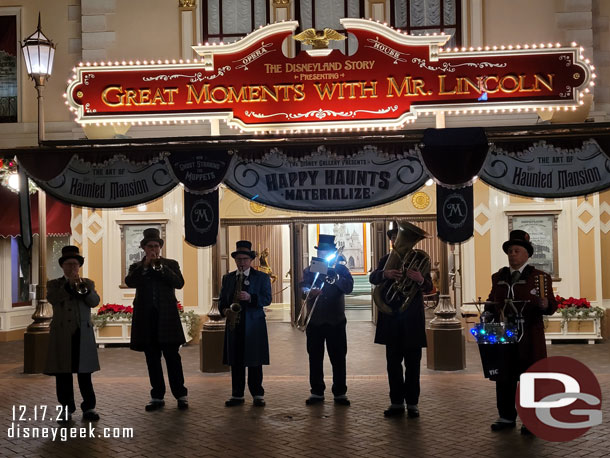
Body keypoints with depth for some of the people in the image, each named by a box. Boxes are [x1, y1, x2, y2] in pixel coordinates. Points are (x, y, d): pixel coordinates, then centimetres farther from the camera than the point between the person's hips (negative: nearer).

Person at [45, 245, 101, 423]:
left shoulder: (87, 283, 14)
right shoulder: (54, 284, 12)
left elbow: (95, 301, -2)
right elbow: (52, 298, -9)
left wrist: (83, 287, -17)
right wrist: (69, 284, -16)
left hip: (83, 333, 0)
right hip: (62, 334, 0)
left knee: (85, 373, 0)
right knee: (63, 374, 0)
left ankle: (89, 408, 5)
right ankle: (67, 408, 8)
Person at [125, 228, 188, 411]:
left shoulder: (170, 264, 10)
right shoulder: (137, 267, 12)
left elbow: (179, 283, -7)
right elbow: (129, 282, -8)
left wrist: (159, 266, -12)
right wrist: (145, 265, -14)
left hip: (167, 318, -2)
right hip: (146, 319, 2)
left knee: (173, 358, -2)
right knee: (152, 360, 7)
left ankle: (181, 395, 5)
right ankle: (157, 397, 14)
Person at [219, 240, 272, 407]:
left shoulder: (262, 277, 5)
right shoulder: (227, 278, 16)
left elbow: (267, 299, -5)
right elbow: (222, 301, 16)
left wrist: (250, 298, -20)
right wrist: (225, 310, -6)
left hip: (254, 326, -3)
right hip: (233, 325, 3)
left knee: (255, 362, -1)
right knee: (235, 362, 4)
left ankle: (257, 394, 7)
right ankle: (237, 395, 10)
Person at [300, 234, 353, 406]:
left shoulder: (341, 269, 7)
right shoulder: (309, 270, 8)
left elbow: (348, 287, -8)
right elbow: (303, 287, -9)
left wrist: (334, 277, -22)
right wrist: (309, 292, -31)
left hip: (336, 321, -1)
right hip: (315, 321, 1)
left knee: (338, 358, 2)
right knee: (315, 358, 5)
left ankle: (340, 393, 10)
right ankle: (317, 392, 15)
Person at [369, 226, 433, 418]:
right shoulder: (386, 260, 7)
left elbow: (429, 287, -8)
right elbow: (373, 278, -10)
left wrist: (421, 280, -32)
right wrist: (385, 274, -32)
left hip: (413, 319, -2)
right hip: (391, 319, 2)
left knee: (413, 362, 3)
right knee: (393, 362, 6)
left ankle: (412, 403, 10)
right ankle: (397, 403, 14)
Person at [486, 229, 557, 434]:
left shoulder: (540, 277, 0)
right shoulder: (498, 277, 14)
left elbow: (552, 306, -5)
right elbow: (491, 302, 18)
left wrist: (545, 305, -27)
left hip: (529, 338, -4)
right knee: (504, 378, 8)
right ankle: (507, 417, 19)